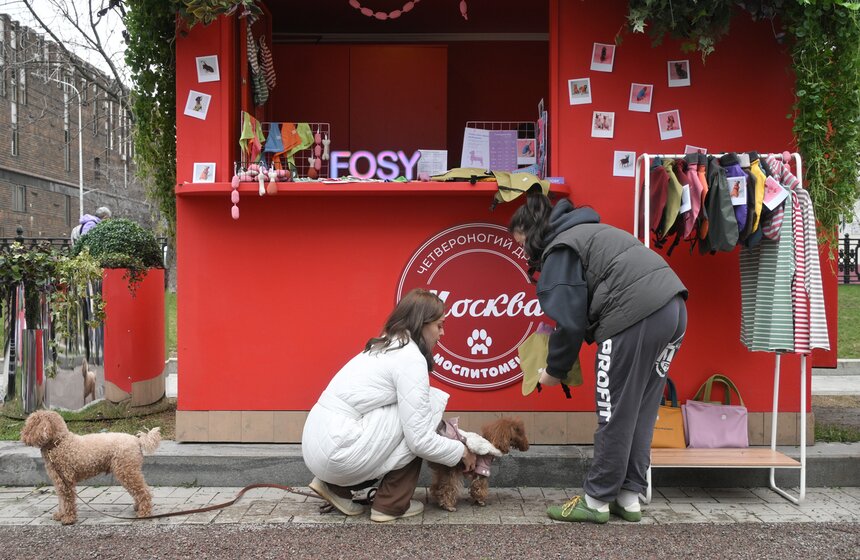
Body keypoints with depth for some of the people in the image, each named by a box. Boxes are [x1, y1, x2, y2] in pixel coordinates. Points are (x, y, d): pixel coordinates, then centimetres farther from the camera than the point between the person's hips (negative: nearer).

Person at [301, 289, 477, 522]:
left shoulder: (386, 347, 17)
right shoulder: (411, 358, -11)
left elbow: (415, 421, 26)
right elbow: (420, 440, -12)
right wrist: (461, 451, 5)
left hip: (317, 445, 9)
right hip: (337, 451, -9)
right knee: (430, 403, -2)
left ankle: (336, 487, 18)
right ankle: (392, 504, 4)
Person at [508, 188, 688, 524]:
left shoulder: (560, 250, 0)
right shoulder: (589, 232, 28)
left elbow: (570, 321, -6)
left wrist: (554, 370, 7)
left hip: (636, 317, -9)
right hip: (673, 307, 9)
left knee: (615, 414, 2)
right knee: (641, 413, 15)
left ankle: (596, 501, 13)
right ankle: (629, 498, 22)